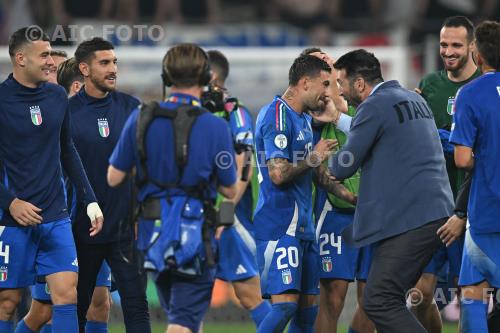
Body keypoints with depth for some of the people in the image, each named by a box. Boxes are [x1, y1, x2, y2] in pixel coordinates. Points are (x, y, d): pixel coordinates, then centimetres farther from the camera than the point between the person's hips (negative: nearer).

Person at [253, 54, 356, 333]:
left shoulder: (304, 119, 18)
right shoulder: (277, 116, -13)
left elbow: (316, 171, 28)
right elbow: (278, 173, -21)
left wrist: (353, 197, 22)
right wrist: (314, 157, -9)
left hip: (303, 225, 10)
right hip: (280, 225, -10)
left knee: (308, 307, 7)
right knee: (286, 303, -18)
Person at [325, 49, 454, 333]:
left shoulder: (374, 107, -9)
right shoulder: (414, 99, 19)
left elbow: (343, 168, -6)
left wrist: (323, 158, 16)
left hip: (409, 221, -10)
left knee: (379, 302, -11)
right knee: (390, 299, 13)